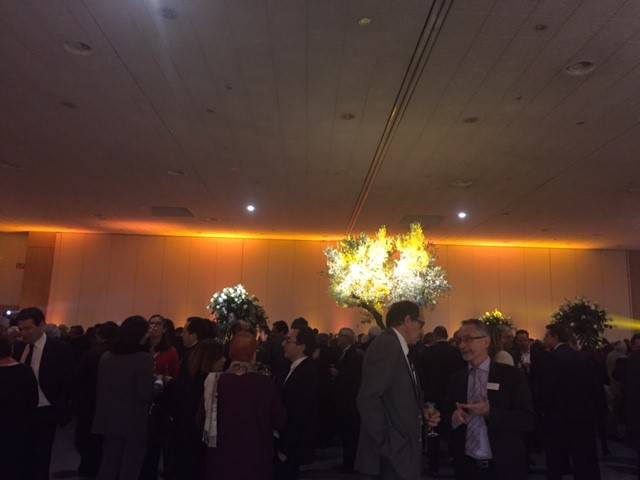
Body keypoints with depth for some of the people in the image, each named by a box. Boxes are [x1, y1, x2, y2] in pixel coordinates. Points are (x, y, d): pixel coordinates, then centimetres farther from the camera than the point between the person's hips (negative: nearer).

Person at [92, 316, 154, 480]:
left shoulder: (106, 356, 3)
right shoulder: (143, 358, -16)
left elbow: (100, 389, 10)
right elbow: (145, 395, -19)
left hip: (110, 420, 6)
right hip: (134, 422, -6)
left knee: (108, 466, 17)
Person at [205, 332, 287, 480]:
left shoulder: (214, 381, -11)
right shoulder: (265, 384, -19)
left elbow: (203, 420, 3)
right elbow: (280, 421, -9)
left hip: (222, 460, 3)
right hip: (255, 461, -2)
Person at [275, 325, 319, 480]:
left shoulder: (307, 372, -22)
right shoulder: (295, 368, 7)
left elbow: (300, 415, -23)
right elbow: (284, 405, 8)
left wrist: (286, 448, -17)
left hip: (291, 449, -8)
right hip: (284, 445, 8)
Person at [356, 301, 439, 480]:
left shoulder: (397, 348, 12)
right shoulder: (386, 345, -17)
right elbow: (368, 399, -25)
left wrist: (422, 416, 2)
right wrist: (386, 447, -21)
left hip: (402, 451, 9)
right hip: (392, 454, -9)